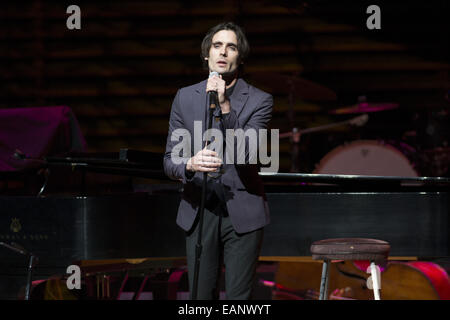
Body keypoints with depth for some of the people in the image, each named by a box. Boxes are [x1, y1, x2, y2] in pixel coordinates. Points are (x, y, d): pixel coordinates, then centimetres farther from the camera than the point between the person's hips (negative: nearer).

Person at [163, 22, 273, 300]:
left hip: (242, 214, -2)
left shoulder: (259, 100, -1)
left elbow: (246, 154, -15)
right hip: (199, 212, 2)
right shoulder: (185, 97, 7)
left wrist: (225, 107, -23)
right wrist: (190, 164, -21)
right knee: (201, 297, 4)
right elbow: (170, 160, 3)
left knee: (239, 298, -1)